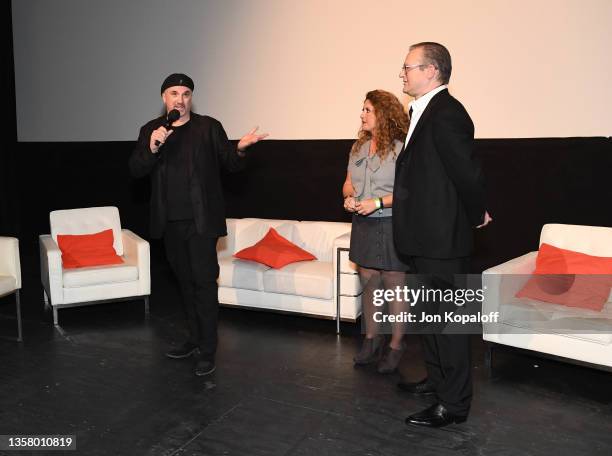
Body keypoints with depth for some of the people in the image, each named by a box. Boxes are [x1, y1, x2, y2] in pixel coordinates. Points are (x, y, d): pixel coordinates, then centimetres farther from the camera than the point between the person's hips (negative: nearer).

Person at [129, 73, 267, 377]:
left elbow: (231, 165, -1)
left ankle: (208, 351, 4)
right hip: (170, 222, 5)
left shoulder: (209, 127, -2)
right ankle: (195, 339, 31)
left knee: (204, 283, -5)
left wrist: (239, 149, -22)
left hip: (200, 221, -4)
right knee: (185, 282, 16)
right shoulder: (150, 130, 8)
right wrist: (152, 148, -17)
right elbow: (135, 170, 0)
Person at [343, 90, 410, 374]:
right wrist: (349, 197, -3)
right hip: (363, 225, 6)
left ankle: (396, 346, 15)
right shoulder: (358, 148, 11)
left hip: (391, 226, -6)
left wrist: (378, 202, -21)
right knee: (368, 283, 13)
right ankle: (371, 338, 28)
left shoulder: (400, 148, -10)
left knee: (394, 286, 1)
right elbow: (349, 182, 18)